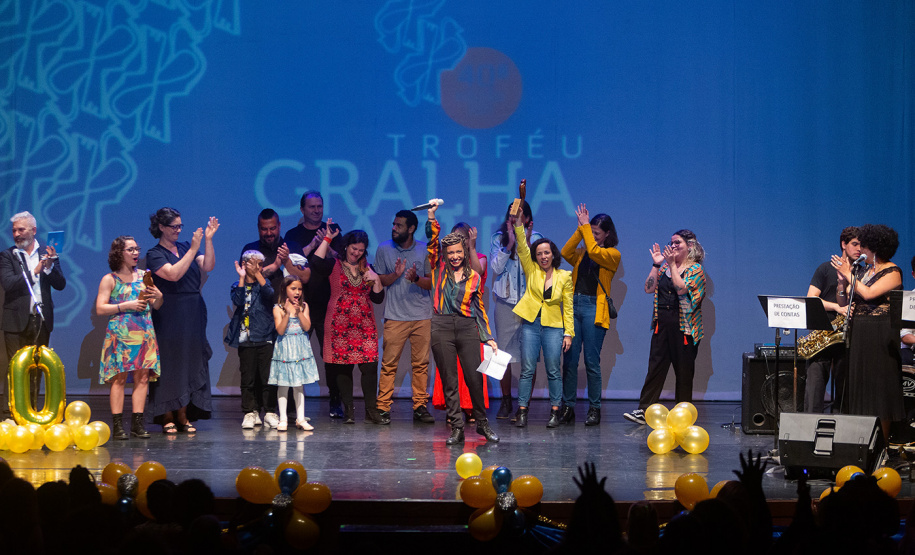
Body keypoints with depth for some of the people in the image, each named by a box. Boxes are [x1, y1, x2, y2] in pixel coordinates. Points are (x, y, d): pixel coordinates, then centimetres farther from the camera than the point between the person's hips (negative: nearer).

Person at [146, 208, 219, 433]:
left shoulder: (185, 247, 12)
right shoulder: (155, 254, -3)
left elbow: (208, 266, 0)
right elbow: (173, 274, -19)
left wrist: (208, 239, -9)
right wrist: (193, 250, -17)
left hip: (193, 315, 5)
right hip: (169, 319, -5)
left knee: (191, 363, 4)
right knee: (169, 364, -4)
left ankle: (184, 416, 10)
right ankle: (168, 417, 1)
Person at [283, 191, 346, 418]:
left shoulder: (332, 231, 10)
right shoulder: (293, 234, 10)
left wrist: (326, 245, -16)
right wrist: (312, 245, -14)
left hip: (326, 303, 0)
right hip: (300, 303, 0)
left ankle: (335, 401, 3)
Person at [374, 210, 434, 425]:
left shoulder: (425, 250, 7)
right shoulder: (384, 249, 8)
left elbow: (432, 282, 5)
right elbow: (379, 281, 8)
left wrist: (416, 278, -15)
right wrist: (396, 274, -11)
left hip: (422, 316, 1)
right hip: (395, 316, -1)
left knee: (421, 363, 1)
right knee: (389, 363, -5)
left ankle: (420, 407, 9)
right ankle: (383, 408, 0)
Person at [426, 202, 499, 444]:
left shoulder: (474, 277, 11)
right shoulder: (439, 269, 8)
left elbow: (479, 309, 14)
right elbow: (432, 242, -4)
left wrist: (489, 337, 9)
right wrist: (431, 216, -13)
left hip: (468, 329, 1)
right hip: (442, 328, -1)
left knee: (475, 378, -1)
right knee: (449, 381, 1)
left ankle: (482, 423, 15)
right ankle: (457, 428, 6)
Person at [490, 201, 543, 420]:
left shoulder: (535, 239, 4)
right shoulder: (498, 239, 8)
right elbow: (496, 266, -3)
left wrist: (525, 244, -15)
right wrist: (509, 244, -11)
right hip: (505, 301, 1)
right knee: (503, 353, 2)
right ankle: (506, 402, 15)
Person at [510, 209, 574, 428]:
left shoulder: (564, 276, 4)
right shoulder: (531, 271, 6)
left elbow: (568, 307, 5)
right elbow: (522, 248, -8)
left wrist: (568, 333, 0)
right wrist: (518, 225, -21)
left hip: (553, 327, 0)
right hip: (531, 325, 0)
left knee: (553, 371, 1)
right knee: (527, 369, -2)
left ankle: (555, 412, 10)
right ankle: (522, 411, 2)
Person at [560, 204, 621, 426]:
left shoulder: (613, 254, 2)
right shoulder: (582, 252, 16)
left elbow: (594, 251, -16)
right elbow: (565, 253, -4)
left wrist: (585, 225, -9)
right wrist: (580, 228, -5)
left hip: (594, 309, -4)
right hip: (574, 305, 4)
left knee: (591, 361, -4)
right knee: (569, 359, 1)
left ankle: (594, 409, 4)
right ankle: (568, 407, 7)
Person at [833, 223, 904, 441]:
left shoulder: (892, 272, -8)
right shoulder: (866, 271, 14)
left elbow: (869, 294, -22)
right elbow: (843, 301, 12)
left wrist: (849, 274, -14)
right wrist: (842, 280, -4)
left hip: (880, 336, -8)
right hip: (858, 332, 8)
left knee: (879, 386, -4)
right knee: (860, 384, 7)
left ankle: (882, 442, 1)